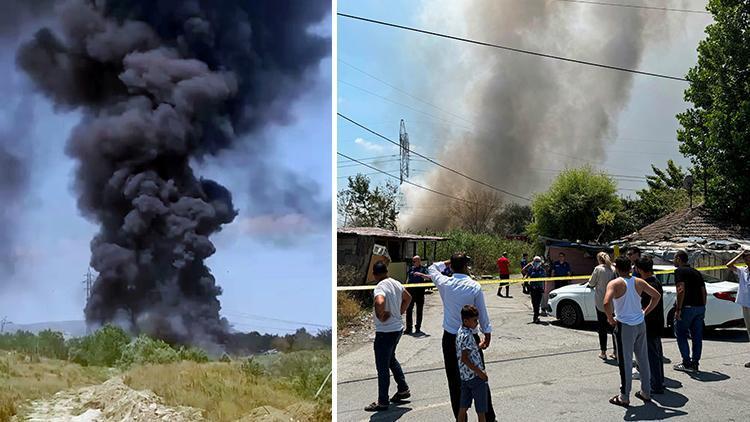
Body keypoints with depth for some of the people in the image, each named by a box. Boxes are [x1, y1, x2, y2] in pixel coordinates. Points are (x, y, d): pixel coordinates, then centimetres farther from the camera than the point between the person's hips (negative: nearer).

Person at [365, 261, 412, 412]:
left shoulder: (380, 287, -21)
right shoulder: (396, 283, 6)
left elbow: (380, 303, -41)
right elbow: (408, 297, 22)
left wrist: (380, 317, -22)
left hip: (385, 332, -9)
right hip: (398, 328, 9)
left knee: (382, 367, 2)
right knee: (391, 359, 27)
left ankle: (382, 402, 10)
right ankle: (403, 389, 34)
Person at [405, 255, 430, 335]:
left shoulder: (423, 268, -2)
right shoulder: (411, 269, 10)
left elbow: (428, 277, -16)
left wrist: (420, 274, -29)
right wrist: (406, 288, 11)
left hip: (419, 292, -4)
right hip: (411, 291, 4)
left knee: (419, 311, 6)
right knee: (408, 310, 4)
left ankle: (418, 328, 16)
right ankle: (408, 328, 12)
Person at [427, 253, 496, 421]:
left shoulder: (444, 283, -4)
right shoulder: (474, 286, -10)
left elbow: (432, 269, 18)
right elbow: (482, 313, -4)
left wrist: (448, 262, 16)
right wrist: (487, 335, 7)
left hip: (449, 338, 2)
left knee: (454, 380, 9)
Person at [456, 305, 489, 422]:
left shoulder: (460, 332, 7)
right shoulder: (467, 336, -20)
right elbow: (464, 358, -24)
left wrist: (478, 346, 24)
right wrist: (480, 372, -19)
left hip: (464, 376, 9)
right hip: (475, 376, -8)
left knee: (463, 407, 13)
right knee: (481, 409, 5)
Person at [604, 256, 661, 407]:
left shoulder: (614, 284, -14)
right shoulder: (639, 282, 3)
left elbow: (607, 303, -28)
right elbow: (656, 295, 10)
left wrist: (610, 318, -12)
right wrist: (645, 312, 13)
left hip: (624, 326, -6)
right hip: (640, 324, 6)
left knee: (625, 362, 2)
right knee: (643, 359, 17)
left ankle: (624, 397, 9)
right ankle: (646, 392, 28)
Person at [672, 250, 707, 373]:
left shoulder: (679, 271, -7)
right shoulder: (696, 272, 17)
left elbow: (681, 290, -19)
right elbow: (704, 292, 16)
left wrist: (678, 309, -17)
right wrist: (703, 309, 19)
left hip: (687, 307, -7)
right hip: (700, 307, 7)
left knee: (681, 335, 3)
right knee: (697, 337, 10)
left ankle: (687, 363, 0)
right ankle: (695, 364, 13)